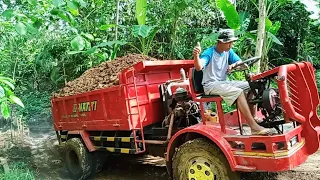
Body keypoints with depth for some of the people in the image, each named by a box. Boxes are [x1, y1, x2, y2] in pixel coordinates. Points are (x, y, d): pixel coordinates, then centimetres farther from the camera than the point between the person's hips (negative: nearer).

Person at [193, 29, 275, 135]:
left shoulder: (228, 52, 7)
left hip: (223, 82, 8)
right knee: (238, 92, -29)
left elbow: (239, 61, 14)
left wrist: (232, 65, -9)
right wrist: (196, 56, -53)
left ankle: (253, 117, 0)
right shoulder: (209, 53, -15)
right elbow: (198, 67, -31)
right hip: (211, 85, -8)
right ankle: (254, 127, -31)